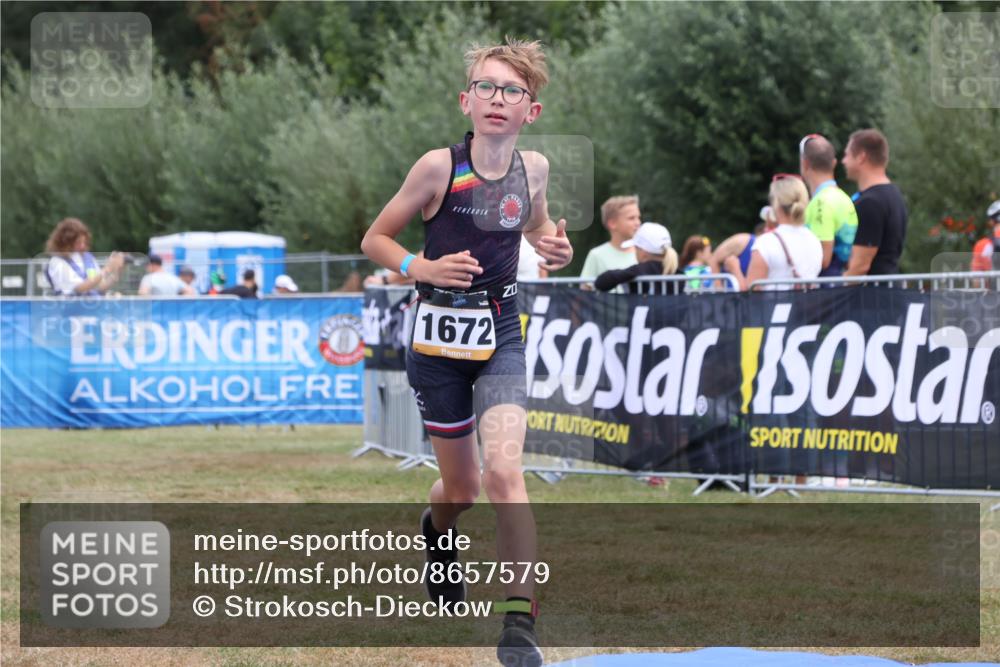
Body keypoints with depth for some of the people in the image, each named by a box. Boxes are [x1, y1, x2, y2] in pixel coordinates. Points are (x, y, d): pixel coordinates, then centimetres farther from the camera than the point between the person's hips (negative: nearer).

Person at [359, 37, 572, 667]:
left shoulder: (533, 167, -2)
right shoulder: (439, 167, -12)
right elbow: (375, 239, -2)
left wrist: (556, 247, -2)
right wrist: (421, 267, -20)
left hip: (500, 335, 1)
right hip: (439, 333, -1)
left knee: (504, 469, -20)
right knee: (462, 485, 11)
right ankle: (436, 532, 49)